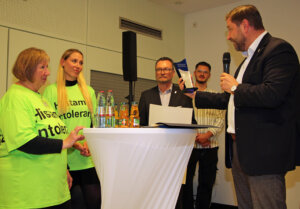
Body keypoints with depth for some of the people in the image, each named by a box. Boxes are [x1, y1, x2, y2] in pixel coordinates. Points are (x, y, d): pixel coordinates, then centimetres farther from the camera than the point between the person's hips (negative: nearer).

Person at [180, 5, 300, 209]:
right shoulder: (251, 56, 20)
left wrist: (235, 87, -11)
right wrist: (195, 95, 26)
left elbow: (272, 95, -27)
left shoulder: (278, 49, -11)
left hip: (263, 152, -10)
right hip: (241, 150, 10)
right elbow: (230, 99, 26)